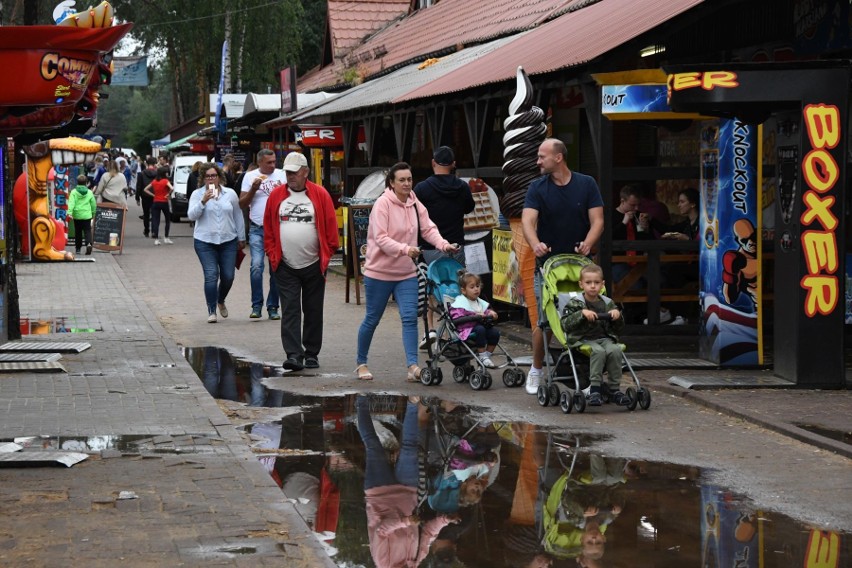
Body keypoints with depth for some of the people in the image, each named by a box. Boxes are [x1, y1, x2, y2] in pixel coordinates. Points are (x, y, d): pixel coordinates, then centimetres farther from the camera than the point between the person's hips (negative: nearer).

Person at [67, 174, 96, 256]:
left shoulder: (74, 192, -4)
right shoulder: (89, 193, 1)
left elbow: (71, 203, -15)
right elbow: (93, 204, 8)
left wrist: (70, 212, -22)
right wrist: (93, 213, 22)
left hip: (77, 215, 0)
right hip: (87, 215, 0)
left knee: (78, 232, 12)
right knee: (87, 231, 1)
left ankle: (78, 248, 18)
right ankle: (89, 243, -25)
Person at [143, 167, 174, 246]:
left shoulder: (154, 181, 6)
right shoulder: (166, 181, -9)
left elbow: (145, 189, 8)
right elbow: (172, 189, -25)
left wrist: (153, 195, 6)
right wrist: (168, 195, -9)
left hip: (156, 203, 3)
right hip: (164, 203, -3)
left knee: (155, 221, 1)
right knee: (168, 220, 14)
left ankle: (156, 239, -6)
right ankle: (166, 238, 11)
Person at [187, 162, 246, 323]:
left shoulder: (230, 194, 7)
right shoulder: (197, 195, 2)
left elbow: (238, 216, 14)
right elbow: (191, 215, -10)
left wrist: (241, 238, 16)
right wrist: (203, 201, -23)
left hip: (228, 241, 2)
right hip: (205, 242, -2)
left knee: (228, 276, 3)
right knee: (211, 275, -10)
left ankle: (221, 301, 32)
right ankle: (211, 311, -3)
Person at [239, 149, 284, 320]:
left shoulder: (282, 175, 5)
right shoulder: (250, 176, 4)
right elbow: (242, 203, 4)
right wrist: (253, 189, -10)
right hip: (257, 229, -1)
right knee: (256, 266, -14)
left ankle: (273, 307, 12)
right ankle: (256, 305, -6)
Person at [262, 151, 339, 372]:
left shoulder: (320, 195, -3)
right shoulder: (276, 195, 2)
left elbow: (331, 227, -1)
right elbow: (268, 229, 7)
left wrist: (327, 254, -4)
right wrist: (272, 255, 0)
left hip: (314, 265, -1)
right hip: (285, 267, 1)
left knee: (313, 311, 9)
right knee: (290, 311, -5)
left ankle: (311, 353, 19)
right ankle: (294, 354, -8)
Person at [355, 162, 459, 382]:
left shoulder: (415, 205, 5)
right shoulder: (382, 204, -14)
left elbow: (428, 228, -1)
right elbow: (380, 238, -22)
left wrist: (442, 244, -21)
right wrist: (404, 249, -35)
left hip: (406, 273, 5)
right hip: (379, 271, -5)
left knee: (410, 318, -8)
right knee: (372, 320, 7)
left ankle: (412, 366, -12)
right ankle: (361, 363, 24)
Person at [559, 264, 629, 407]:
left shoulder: (608, 303, 15)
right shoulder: (575, 303, 4)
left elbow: (619, 328, 19)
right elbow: (565, 324, -10)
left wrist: (617, 315, -1)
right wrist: (582, 314, -20)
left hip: (605, 338, 4)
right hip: (584, 339, -3)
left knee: (615, 350, -29)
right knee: (598, 351, -35)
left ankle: (614, 389, -21)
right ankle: (594, 389, -32)